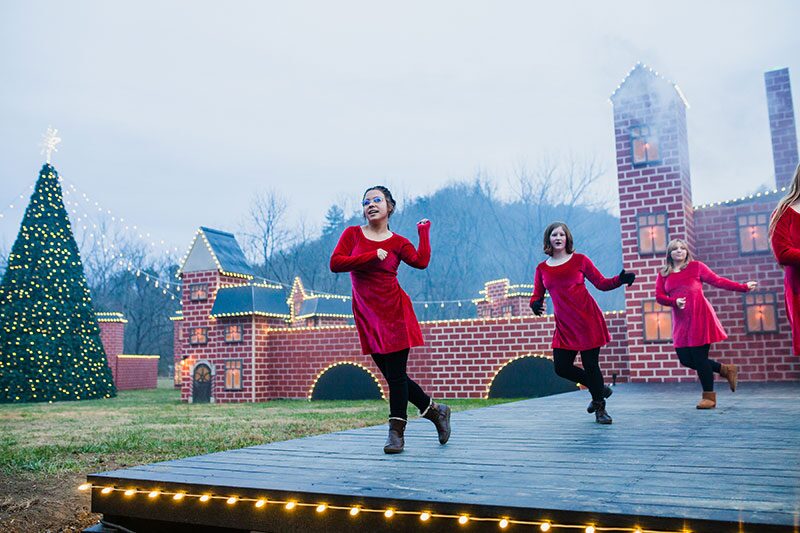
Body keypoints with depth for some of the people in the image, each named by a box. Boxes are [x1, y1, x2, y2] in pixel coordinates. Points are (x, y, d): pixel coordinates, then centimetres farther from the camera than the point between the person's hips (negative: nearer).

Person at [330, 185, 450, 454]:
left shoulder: (398, 242, 2)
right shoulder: (352, 234, 6)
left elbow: (421, 261, -17)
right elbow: (335, 263, -8)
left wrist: (424, 231, -3)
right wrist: (371, 257, -13)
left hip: (394, 312, -3)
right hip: (367, 316, 3)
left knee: (396, 374, -4)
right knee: (390, 374, 8)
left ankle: (396, 432, 8)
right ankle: (436, 411, 26)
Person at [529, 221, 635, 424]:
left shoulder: (580, 260, 1)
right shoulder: (542, 268, 7)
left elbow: (602, 283, 2)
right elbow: (537, 296, 9)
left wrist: (621, 279, -15)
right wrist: (535, 305, -14)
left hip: (588, 320, -3)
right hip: (564, 326, 4)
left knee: (590, 365, -3)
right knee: (561, 367, 1)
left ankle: (600, 408, 18)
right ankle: (600, 389, 26)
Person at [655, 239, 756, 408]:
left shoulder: (696, 266, 4)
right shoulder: (663, 274, 10)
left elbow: (718, 281, 2)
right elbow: (659, 296, 2)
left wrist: (743, 287, -4)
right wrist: (674, 302, -16)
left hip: (700, 317, -4)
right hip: (681, 321, 4)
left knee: (699, 357, -6)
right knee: (685, 359, 1)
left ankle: (709, 397, 9)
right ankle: (726, 370, 23)